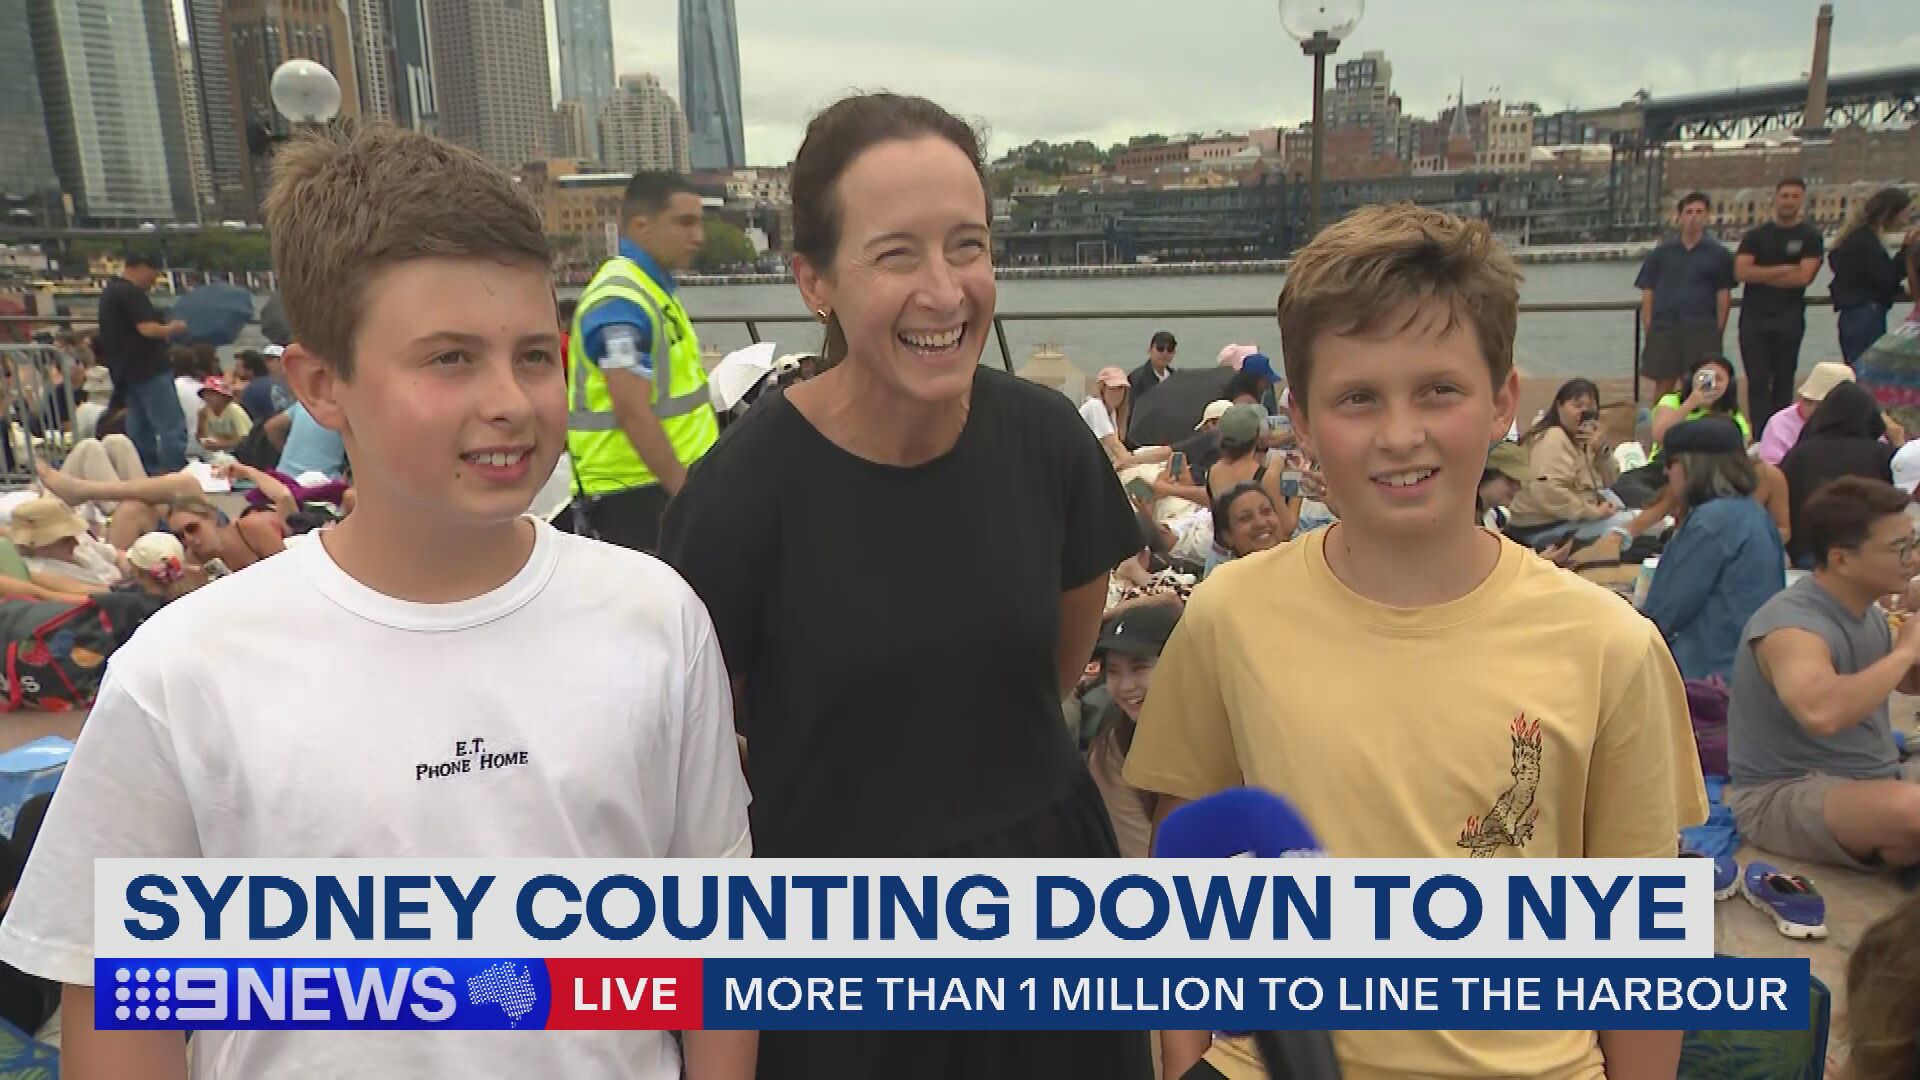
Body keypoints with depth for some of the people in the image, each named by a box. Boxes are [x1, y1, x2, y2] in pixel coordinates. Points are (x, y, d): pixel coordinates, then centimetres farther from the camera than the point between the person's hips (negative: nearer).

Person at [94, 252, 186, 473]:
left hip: (126, 371, 10)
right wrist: (172, 328, -4)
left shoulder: (109, 292, 18)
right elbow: (148, 329, -21)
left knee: (139, 430, 12)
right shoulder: (131, 292, -13)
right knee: (172, 427, -12)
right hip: (149, 369, -10)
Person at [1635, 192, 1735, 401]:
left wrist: (1718, 331, -3)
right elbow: (1647, 294, 7)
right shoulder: (1661, 253, 9)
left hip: (1702, 331, 0)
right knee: (1663, 386, 3)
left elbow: (1723, 296, 5)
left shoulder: (1719, 254, 7)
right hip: (1664, 329, 0)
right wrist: (1649, 330, -2)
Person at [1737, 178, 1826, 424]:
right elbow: (1741, 271, -5)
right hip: (1754, 316, 1)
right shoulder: (1755, 235, 10)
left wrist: (1762, 276, -5)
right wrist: (1783, 269, -8)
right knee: (1757, 381, -4)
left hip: (1789, 317, -1)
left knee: (1784, 379, 5)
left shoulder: (1810, 237, 5)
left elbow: (1803, 276, -9)